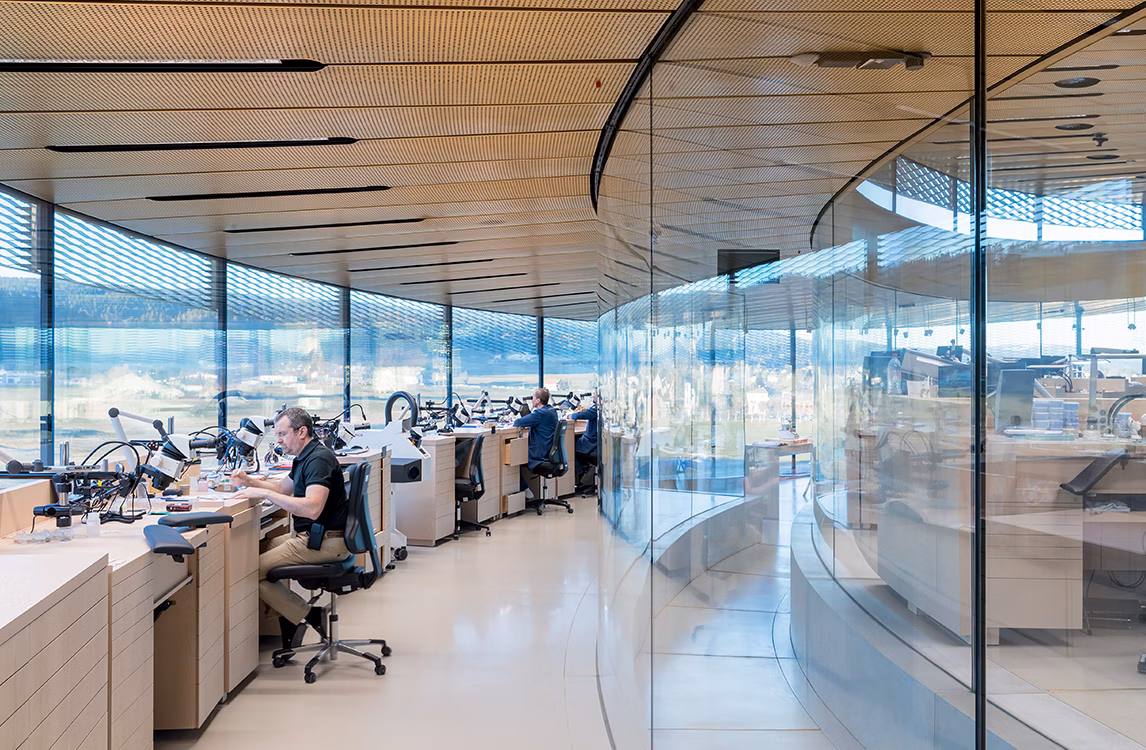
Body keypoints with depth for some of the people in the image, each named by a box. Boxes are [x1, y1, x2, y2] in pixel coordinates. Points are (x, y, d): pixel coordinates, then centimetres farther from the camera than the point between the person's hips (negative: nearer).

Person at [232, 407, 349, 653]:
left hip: (324, 542, -11)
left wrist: (264, 493, -26)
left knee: (254, 570, -10)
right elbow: (283, 486, 31)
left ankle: (305, 615, -2)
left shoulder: (319, 459, -19)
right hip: (311, 536, 11)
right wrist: (250, 481, 14)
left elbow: (312, 508, -32)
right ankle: (288, 617, 15)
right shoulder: (306, 457, 16)